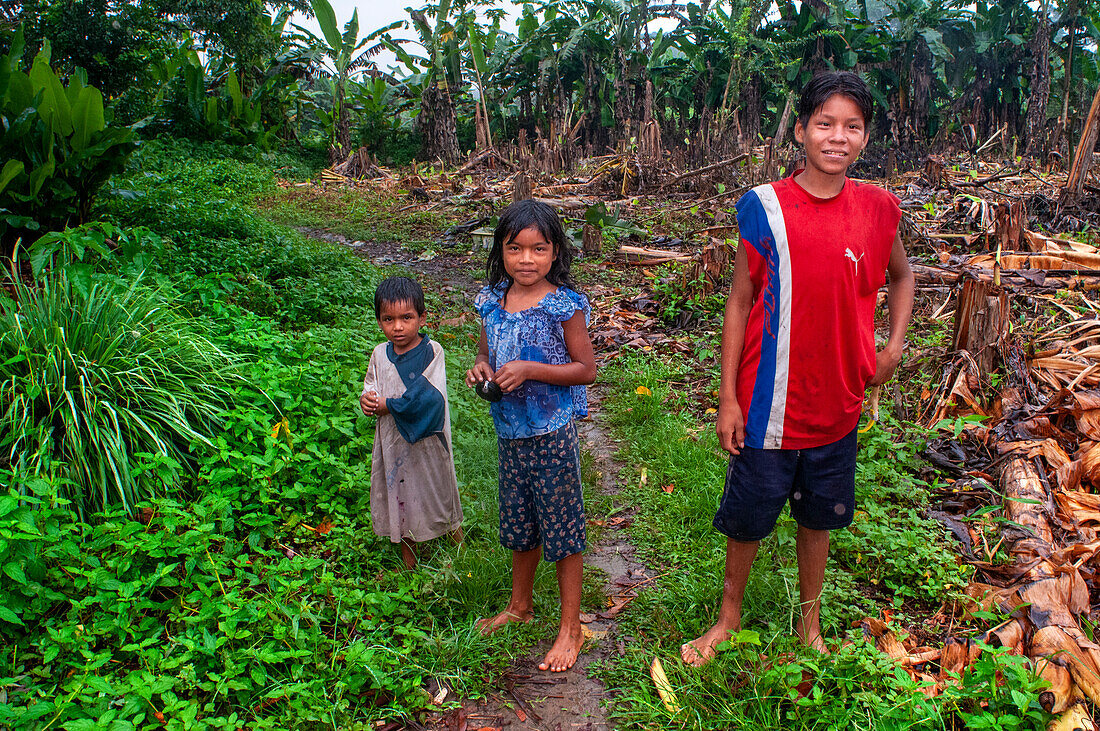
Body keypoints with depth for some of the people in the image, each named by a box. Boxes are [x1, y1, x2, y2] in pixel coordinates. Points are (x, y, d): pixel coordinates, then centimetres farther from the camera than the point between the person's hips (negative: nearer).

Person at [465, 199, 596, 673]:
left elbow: (586, 369, -12)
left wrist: (530, 370, -23)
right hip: (510, 430, 6)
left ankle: (570, 628, 21)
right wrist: (480, 368, -8)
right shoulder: (493, 301, 2)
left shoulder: (564, 305, -15)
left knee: (561, 527, 5)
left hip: (552, 433, -6)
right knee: (519, 524, 21)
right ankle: (520, 605, 43)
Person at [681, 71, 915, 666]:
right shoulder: (765, 207, -10)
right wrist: (728, 399, -8)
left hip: (837, 404, 3)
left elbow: (901, 275, 19)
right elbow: (739, 302, -6)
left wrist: (894, 345, 5)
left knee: (818, 516, 18)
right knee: (748, 519, 11)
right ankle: (729, 616, 36)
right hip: (769, 405, -3)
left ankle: (810, 622, 41)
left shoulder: (878, 208, -1)